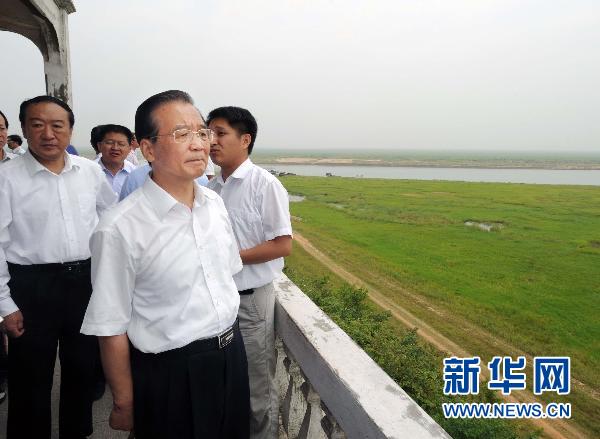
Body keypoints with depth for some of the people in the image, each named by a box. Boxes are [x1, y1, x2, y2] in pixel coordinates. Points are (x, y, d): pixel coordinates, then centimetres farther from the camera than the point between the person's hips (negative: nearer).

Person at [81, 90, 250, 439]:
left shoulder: (215, 203, -3)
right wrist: (125, 405, -6)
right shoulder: (120, 229, -23)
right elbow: (112, 329, -15)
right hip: (171, 374, -6)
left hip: (232, 358, 6)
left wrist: (230, 340, 13)